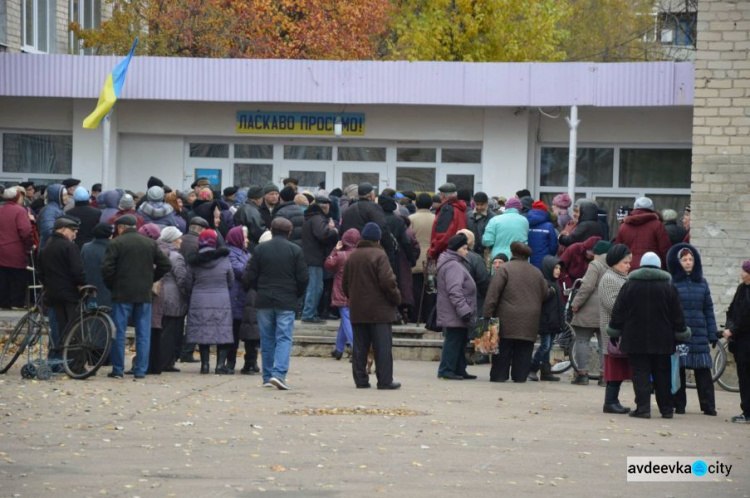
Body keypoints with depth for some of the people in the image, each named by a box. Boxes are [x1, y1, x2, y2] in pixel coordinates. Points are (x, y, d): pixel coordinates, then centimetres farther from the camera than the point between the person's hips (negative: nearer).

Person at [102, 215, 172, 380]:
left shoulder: (116, 243, -5)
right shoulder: (150, 243, 7)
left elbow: (107, 268, -12)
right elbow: (165, 265, 7)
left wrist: (111, 286, 3)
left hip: (122, 294, -3)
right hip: (144, 294, 3)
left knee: (119, 332, 3)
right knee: (143, 333, 6)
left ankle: (118, 370, 3)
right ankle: (141, 370, 4)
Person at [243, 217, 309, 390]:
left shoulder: (260, 249, 1)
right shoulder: (295, 250, -3)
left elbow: (249, 277, 1)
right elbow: (303, 278, -3)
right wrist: (296, 295, 14)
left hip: (264, 301, 2)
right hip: (287, 302, -2)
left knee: (267, 339, 10)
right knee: (284, 338, -2)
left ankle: (267, 376, 13)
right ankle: (279, 373, -18)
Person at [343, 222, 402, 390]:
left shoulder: (352, 256, 9)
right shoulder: (379, 255, -11)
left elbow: (345, 283, 14)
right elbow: (388, 282, -18)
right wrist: (397, 299, -5)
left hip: (357, 311, 6)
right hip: (379, 310, -6)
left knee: (359, 347, 9)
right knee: (383, 347, -2)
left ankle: (360, 379, 8)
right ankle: (385, 380, -3)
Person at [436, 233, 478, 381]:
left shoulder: (455, 264, 19)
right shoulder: (453, 266, -17)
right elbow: (454, 292, -25)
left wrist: (466, 311, 24)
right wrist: (464, 310, -27)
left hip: (456, 315, 11)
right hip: (454, 315, -11)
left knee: (460, 341, 14)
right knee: (453, 341, -8)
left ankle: (460, 370, 19)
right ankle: (446, 370, -5)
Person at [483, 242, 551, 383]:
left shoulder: (505, 269, -4)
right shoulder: (537, 272, 10)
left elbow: (492, 294, -10)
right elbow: (545, 294, 14)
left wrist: (487, 315, -10)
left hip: (508, 320, -3)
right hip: (529, 323, 3)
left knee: (503, 349, 2)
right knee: (524, 350, 7)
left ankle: (499, 375, 2)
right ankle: (520, 376, 5)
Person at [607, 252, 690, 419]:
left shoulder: (629, 286, -1)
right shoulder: (668, 287, 0)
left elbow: (618, 312, 2)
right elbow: (677, 315, 2)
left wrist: (614, 333, 11)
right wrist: (681, 334, 12)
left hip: (635, 340, -1)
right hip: (662, 341, 1)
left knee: (640, 374, -1)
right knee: (662, 374, 9)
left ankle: (643, 408, -10)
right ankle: (666, 409, 12)